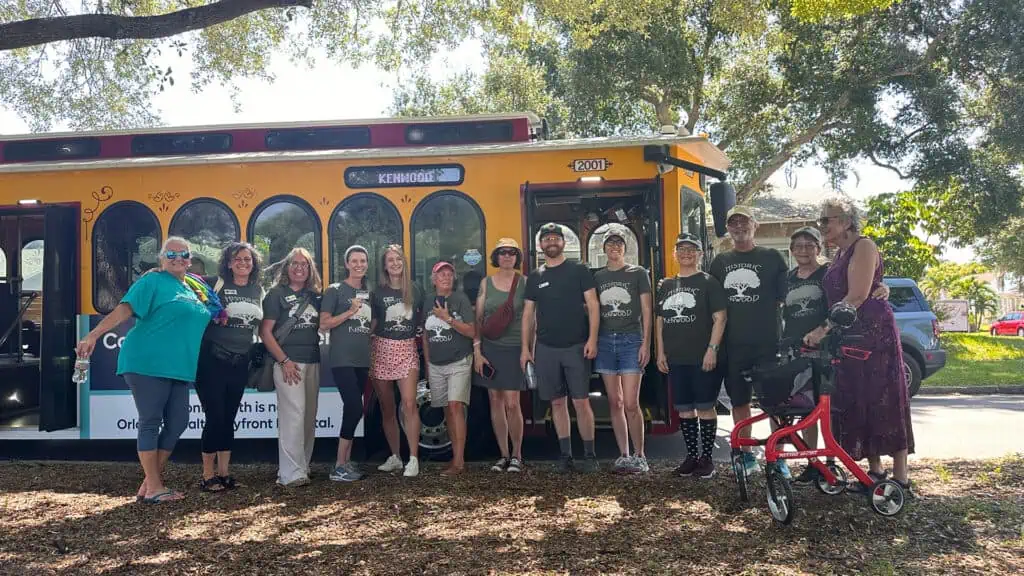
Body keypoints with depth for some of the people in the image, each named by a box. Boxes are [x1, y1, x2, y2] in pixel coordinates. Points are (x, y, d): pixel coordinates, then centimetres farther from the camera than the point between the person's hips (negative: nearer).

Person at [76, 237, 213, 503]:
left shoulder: (193, 289, 18)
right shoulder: (153, 281, -4)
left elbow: (199, 323, 29)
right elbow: (124, 309, -15)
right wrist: (94, 334, -26)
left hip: (178, 368, 8)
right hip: (147, 363, -8)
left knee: (178, 422, 6)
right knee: (150, 422, -2)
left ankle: (151, 482, 17)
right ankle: (153, 488, 4)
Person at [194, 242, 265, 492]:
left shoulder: (258, 290, 11)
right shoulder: (216, 283, -5)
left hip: (239, 364, 5)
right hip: (212, 361, -5)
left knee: (229, 418, 11)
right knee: (215, 417, -4)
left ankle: (224, 473, 18)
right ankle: (207, 476, 7)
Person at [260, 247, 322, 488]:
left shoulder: (314, 296, 15)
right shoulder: (277, 294, 0)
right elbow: (265, 331, -6)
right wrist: (284, 361, -12)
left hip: (313, 362, 6)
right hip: (289, 363, -6)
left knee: (310, 416, 8)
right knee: (294, 414, -13)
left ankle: (303, 466, 18)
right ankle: (291, 474, -11)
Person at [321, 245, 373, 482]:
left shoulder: (368, 292, 15)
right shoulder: (335, 290, -2)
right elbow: (323, 324, -9)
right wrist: (350, 311, -17)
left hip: (363, 360, 6)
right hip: (342, 359, -6)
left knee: (352, 408, 9)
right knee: (355, 407, -14)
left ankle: (347, 461, 16)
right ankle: (339, 467, -6)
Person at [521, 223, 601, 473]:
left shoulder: (578, 270, 2)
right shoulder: (535, 277, 11)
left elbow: (592, 305, -2)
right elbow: (528, 313, 13)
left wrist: (592, 338, -12)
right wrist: (525, 347, 6)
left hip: (576, 347, -3)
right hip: (546, 349, 3)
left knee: (581, 402, -5)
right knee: (557, 402, 7)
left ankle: (590, 455, 6)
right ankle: (565, 455, 15)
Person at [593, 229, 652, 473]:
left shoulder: (638, 273, 5)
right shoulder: (597, 277, 14)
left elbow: (646, 311, 2)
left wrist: (646, 343, -6)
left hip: (631, 341, -3)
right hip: (605, 341, 3)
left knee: (631, 404, -9)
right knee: (615, 403, 5)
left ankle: (639, 456, 3)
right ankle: (623, 455, 13)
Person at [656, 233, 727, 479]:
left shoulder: (708, 282, -1)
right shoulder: (666, 286, 14)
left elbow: (719, 318, -6)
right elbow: (660, 321, 17)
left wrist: (712, 349, -14)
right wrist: (660, 352, 9)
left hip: (701, 358, -5)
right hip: (675, 359, 5)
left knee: (705, 408, -1)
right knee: (684, 409, 9)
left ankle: (707, 458, 7)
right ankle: (691, 455, 18)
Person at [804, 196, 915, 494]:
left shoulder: (863, 246, -8)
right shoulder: (840, 254, 19)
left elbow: (858, 295, -19)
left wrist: (824, 329, -23)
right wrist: (821, 331, 5)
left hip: (875, 333, -9)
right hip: (848, 335, 9)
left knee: (884, 402, -7)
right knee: (855, 405, 8)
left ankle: (901, 478, -3)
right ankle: (875, 470, 17)